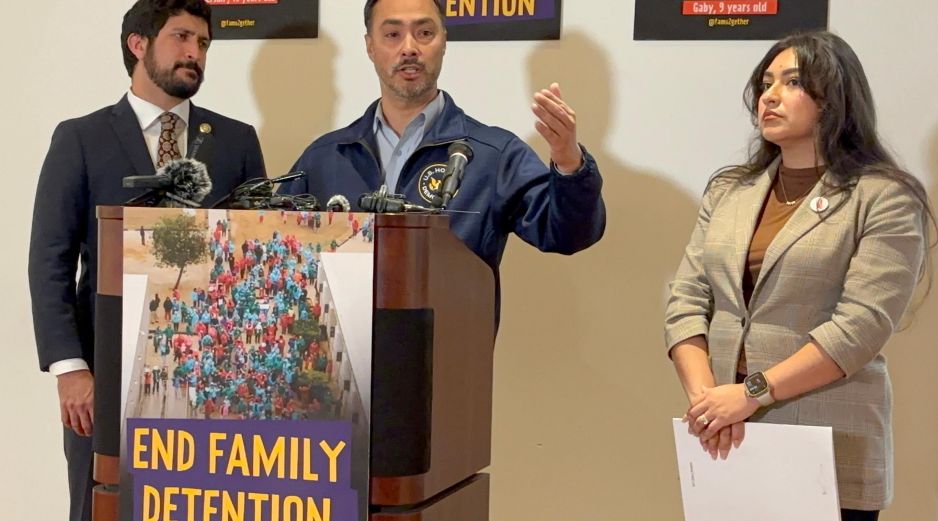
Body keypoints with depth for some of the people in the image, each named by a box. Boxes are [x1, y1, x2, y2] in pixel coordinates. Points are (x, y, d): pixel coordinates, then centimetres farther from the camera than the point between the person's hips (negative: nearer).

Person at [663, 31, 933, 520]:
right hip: (727, 442, 4)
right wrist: (706, 399, -12)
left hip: (828, 451, -4)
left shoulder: (884, 199, -4)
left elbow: (861, 326, -14)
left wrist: (751, 393, -19)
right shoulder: (727, 191, 11)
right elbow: (686, 302, 4)